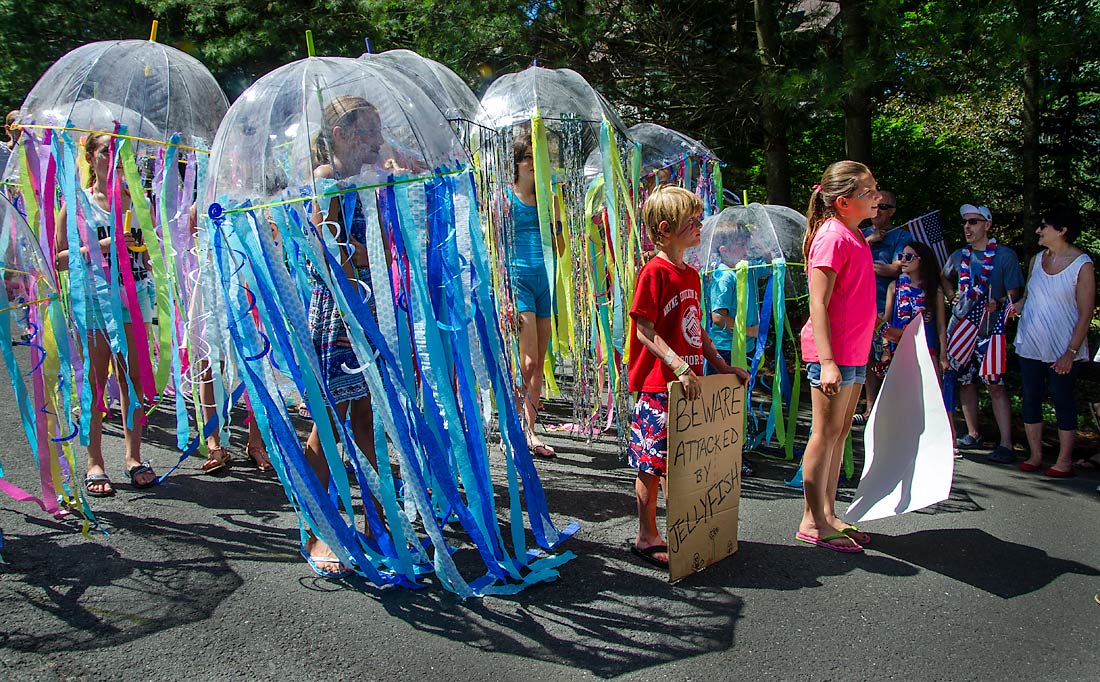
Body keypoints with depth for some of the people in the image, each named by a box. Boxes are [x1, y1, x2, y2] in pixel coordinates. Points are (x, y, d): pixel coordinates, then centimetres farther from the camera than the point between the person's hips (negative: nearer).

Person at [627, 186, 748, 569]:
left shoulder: (691, 274, 14)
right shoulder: (654, 272, -12)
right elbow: (645, 330, -17)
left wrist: (722, 366, 15)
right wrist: (679, 367, -23)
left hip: (691, 384, 8)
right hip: (659, 384, -8)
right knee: (652, 461, 1)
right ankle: (647, 537, 13)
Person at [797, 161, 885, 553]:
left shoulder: (854, 236, 14)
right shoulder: (832, 237, -15)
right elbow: (818, 305, -20)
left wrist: (884, 329, 30)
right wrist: (827, 362, -25)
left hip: (854, 351, 10)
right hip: (832, 351, -9)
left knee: (840, 433, 14)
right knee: (826, 433, -2)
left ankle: (828, 515, 25)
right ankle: (812, 522, 10)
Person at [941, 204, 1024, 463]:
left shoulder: (1005, 255, -1)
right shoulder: (959, 255, 12)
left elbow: (1014, 293, -2)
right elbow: (944, 277, 31)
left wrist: (998, 304, -22)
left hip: (989, 328, -5)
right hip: (960, 324, 5)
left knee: (995, 385, -9)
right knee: (965, 381, 10)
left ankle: (1006, 444, -8)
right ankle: (973, 434, 23)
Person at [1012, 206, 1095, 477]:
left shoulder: (1082, 264, -8)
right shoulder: (1036, 260, 8)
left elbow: (1085, 313, -10)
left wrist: (1071, 352, -16)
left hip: (1062, 349, -5)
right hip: (1030, 345, 5)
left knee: (1063, 401, 2)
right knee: (1031, 399, 8)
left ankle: (1065, 461, 11)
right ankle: (1035, 455, 18)